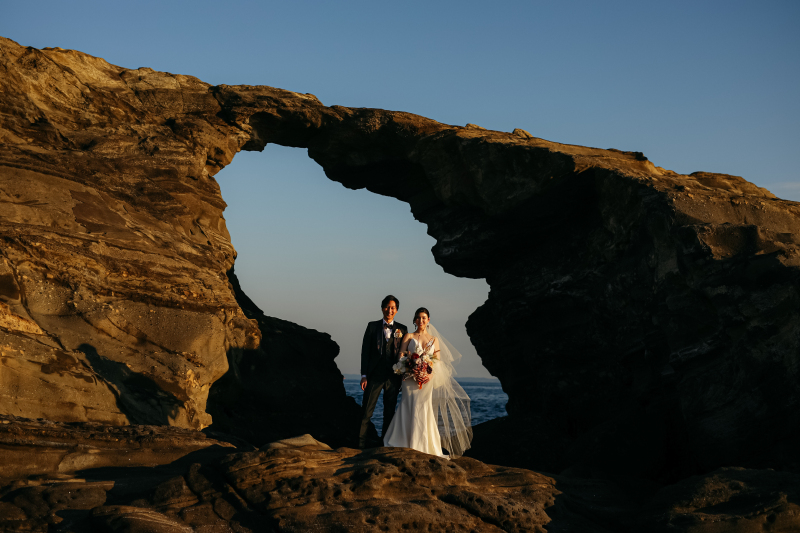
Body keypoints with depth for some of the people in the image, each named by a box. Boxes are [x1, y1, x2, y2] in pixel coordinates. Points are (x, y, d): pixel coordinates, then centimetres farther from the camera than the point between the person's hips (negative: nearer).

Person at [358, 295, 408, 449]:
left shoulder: (402, 330, 8)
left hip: (393, 377, 1)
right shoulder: (372, 326, 6)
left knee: (389, 413, 7)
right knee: (366, 411, -5)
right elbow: (365, 351, 4)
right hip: (375, 376, -1)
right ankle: (361, 445, -2)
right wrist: (364, 375, -3)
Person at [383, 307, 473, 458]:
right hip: (410, 379, -1)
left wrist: (431, 373, -12)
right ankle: (408, 445, -6)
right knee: (410, 410, -10)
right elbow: (401, 355, 3)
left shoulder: (434, 339, 16)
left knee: (424, 410, -4)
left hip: (427, 379, 1)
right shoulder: (409, 337, 11)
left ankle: (423, 448, 1)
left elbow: (438, 361, 7)